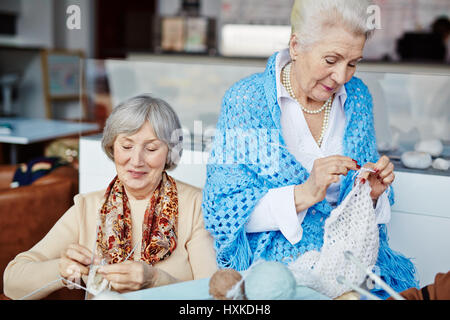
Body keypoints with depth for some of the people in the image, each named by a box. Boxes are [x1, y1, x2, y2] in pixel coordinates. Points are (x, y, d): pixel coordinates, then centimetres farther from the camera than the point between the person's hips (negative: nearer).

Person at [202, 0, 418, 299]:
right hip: (274, 261, -5)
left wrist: (373, 194, -7)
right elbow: (221, 208, -11)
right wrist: (303, 194, -22)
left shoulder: (357, 97, 7)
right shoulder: (246, 100, -7)